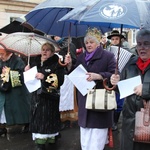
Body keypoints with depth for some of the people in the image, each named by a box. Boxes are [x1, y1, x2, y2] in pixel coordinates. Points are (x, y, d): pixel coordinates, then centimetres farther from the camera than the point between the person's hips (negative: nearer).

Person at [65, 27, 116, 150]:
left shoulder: (108, 56, -5)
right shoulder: (81, 57, 13)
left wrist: (98, 76, -26)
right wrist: (70, 65, -3)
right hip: (84, 100, 6)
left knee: (97, 137, -2)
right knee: (85, 136, 15)